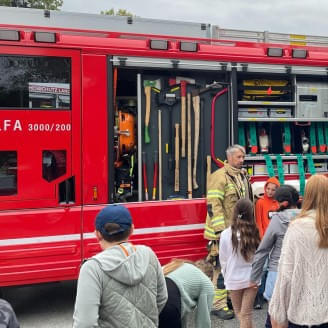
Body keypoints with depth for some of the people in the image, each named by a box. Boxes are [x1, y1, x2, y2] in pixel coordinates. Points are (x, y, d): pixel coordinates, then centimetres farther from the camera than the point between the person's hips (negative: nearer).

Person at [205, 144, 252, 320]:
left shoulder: (243, 176, 14)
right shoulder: (219, 177, -13)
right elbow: (213, 205, -19)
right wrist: (220, 231, -22)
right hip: (225, 232, -8)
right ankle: (218, 305, 3)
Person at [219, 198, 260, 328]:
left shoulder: (226, 234, -15)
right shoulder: (255, 233, -11)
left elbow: (223, 260, -5)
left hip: (234, 279, -1)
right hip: (251, 278, 1)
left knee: (239, 313, 19)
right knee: (246, 314, 9)